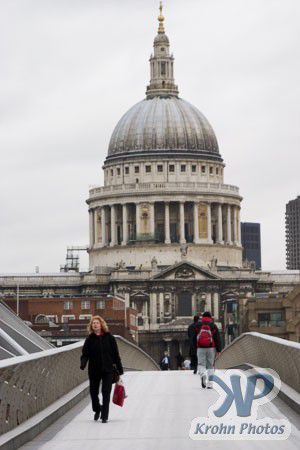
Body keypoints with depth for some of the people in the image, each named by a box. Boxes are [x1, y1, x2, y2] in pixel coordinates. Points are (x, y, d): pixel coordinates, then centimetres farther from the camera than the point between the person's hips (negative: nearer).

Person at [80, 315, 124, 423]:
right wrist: (83, 363, -22)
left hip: (107, 370, -1)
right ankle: (97, 410, 36)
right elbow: (85, 354, -1)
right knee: (93, 391, 9)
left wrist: (120, 369, 4)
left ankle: (104, 416, 1)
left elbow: (115, 354, 3)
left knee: (106, 392, -5)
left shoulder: (109, 337, -1)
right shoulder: (89, 339, 0)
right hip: (94, 370, 1)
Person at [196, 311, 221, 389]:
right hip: (211, 348, 0)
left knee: (201, 364, 4)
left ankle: (202, 374, -29)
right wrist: (218, 350, 1)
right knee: (210, 366, 7)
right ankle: (209, 384, 3)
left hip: (200, 348, 0)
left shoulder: (198, 325, 6)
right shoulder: (213, 326, 3)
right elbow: (217, 339, 0)